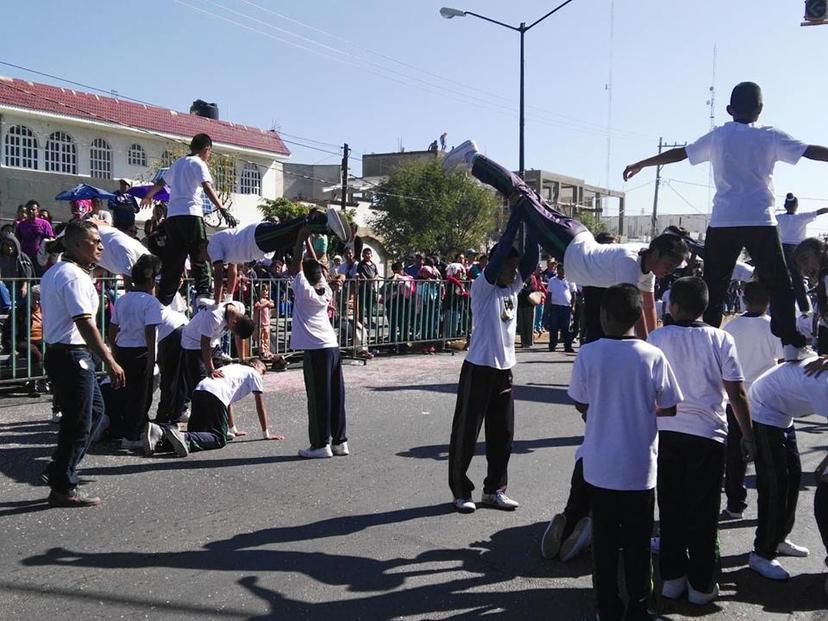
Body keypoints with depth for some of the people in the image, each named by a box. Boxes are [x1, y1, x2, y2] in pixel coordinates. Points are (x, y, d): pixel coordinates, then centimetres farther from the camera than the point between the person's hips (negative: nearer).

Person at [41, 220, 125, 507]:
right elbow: (85, 323, -25)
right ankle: (63, 488, 7)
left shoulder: (52, 273, 16)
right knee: (78, 424, -2)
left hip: (56, 352, 11)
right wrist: (110, 362, -25)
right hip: (73, 356, -11)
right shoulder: (75, 276, -17)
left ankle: (60, 470, 27)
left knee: (94, 409, 21)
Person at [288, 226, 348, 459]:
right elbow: (317, 266, 19)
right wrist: (308, 241, 22)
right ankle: (339, 441, 16)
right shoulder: (326, 291, 9)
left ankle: (321, 444, 2)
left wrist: (301, 238, 1)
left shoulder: (304, 291, -7)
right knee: (335, 396, 10)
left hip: (315, 350, -7)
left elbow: (296, 264, -5)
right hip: (332, 346, 7)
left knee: (318, 398, -2)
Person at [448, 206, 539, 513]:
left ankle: (494, 490, 24)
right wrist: (516, 215, -21)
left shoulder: (513, 287, 8)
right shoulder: (483, 286, -10)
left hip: (505, 370, 7)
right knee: (466, 433, 3)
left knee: (502, 434, 12)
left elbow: (532, 257, -2)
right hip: (478, 369, -7)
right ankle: (460, 491, 15)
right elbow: (501, 251, -23)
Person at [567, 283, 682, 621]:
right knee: (638, 542, 13)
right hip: (640, 466, 0)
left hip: (600, 465, 0)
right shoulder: (653, 356, -10)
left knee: (604, 540, 13)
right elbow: (670, 409, -4)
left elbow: (580, 405, -1)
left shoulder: (588, 353, -10)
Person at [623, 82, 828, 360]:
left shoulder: (717, 137, 9)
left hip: (722, 222, 2)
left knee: (714, 286, 7)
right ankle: (792, 345, -1)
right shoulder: (770, 137, 3)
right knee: (779, 285, 5)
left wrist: (640, 165, 24)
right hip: (760, 221, -2)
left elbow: (679, 153, 14)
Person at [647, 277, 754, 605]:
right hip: (708, 434, -1)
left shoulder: (657, 338, -3)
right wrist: (747, 435, 4)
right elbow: (737, 393, -4)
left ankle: (672, 577, 22)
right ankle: (701, 584, 18)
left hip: (666, 433, 1)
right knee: (703, 512, 9)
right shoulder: (720, 339, -5)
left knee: (671, 508, 13)